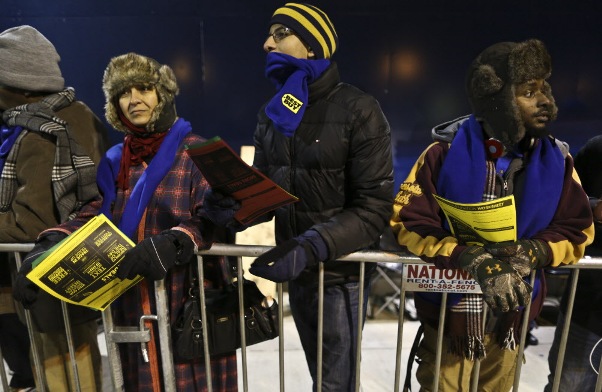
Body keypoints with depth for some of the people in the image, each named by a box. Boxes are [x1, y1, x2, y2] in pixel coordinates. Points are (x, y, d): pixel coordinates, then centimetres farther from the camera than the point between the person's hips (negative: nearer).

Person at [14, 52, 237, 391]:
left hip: (189, 302, -5)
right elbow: (93, 216, 10)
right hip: (132, 305, 5)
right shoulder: (115, 160, 12)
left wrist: (172, 244, -31)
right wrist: (52, 243, -8)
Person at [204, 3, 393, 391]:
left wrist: (312, 246, -31)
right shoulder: (272, 114, 4)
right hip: (295, 268, 6)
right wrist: (233, 209, -16)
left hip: (340, 270, -5)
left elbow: (373, 207, -18)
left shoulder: (358, 110, -14)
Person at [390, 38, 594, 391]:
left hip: (512, 317, 4)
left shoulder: (556, 159, -5)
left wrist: (530, 253, -22)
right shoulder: (447, 151, -16)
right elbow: (407, 222, -18)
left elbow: (576, 232, -1)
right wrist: (470, 258, -30)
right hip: (449, 312, -3)